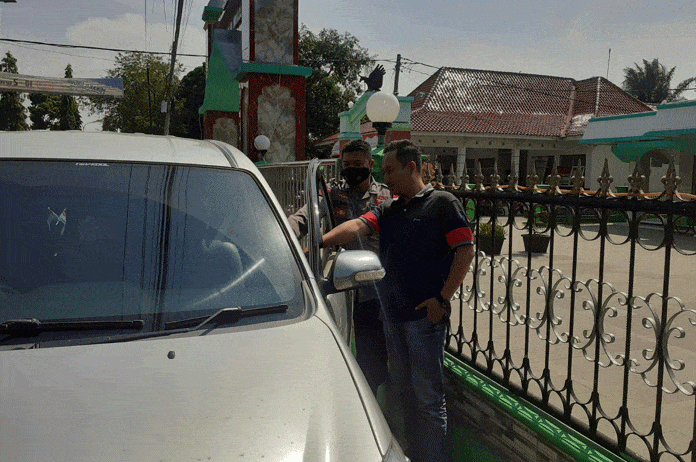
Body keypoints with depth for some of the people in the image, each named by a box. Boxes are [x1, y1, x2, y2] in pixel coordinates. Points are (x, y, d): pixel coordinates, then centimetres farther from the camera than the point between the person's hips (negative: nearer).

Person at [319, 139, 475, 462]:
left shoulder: (442, 203, -5)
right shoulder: (387, 211, 14)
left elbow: (465, 250, -10)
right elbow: (357, 227, -2)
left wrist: (442, 298, -14)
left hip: (425, 315, -7)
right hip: (392, 315, 7)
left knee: (428, 396, 0)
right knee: (403, 392, 17)